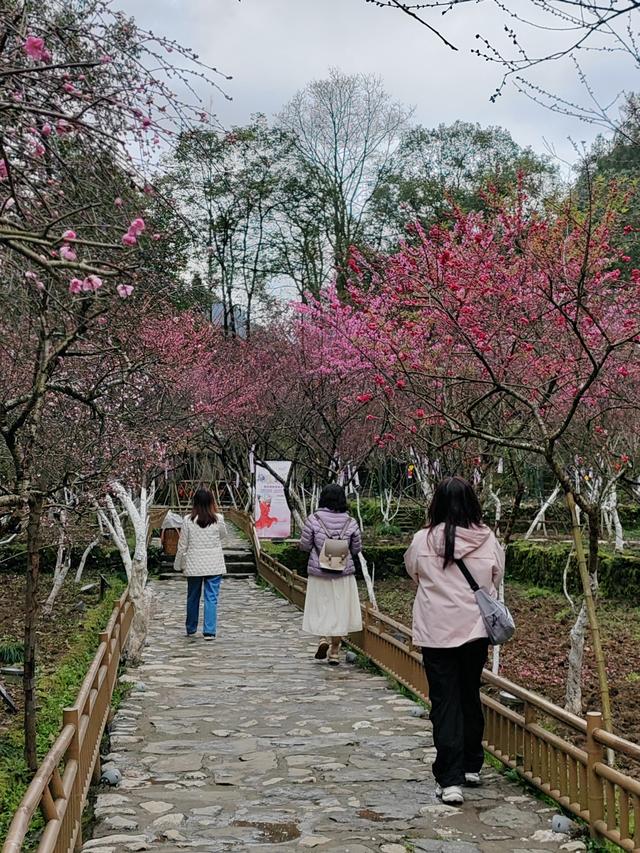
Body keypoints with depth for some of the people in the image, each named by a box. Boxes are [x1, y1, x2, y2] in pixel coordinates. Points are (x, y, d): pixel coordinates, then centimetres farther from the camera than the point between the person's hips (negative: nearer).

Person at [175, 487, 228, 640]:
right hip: (214, 565, -1)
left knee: (193, 597, 15)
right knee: (211, 598, 2)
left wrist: (179, 565, 10)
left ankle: (191, 630, 28)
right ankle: (209, 631, -2)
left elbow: (182, 545, -2)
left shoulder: (188, 520, -7)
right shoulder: (218, 519, -8)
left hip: (193, 565, 1)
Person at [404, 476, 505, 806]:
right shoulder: (488, 540, -8)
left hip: (436, 632, -2)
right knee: (470, 697, 19)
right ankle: (471, 766, 32)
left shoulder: (423, 540, -12)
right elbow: (497, 581, 5)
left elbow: (412, 573, 7)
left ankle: (449, 780, -1)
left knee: (445, 702, 3)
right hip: (476, 630, 2)